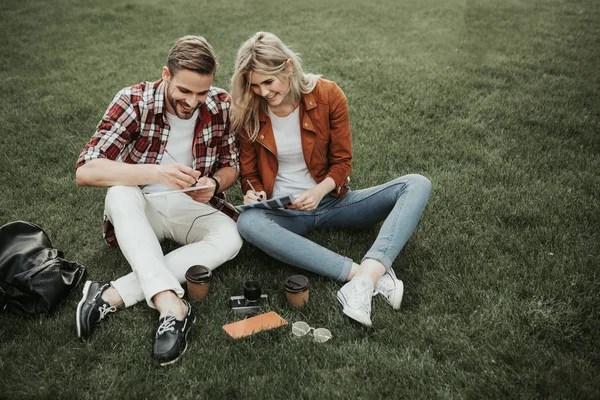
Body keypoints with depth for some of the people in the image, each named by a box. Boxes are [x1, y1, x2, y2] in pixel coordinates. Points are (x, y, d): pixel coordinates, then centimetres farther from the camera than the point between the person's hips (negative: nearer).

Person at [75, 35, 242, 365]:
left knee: (230, 239, -29)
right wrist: (155, 172, -38)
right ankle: (170, 304, -44)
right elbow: (85, 171, -24)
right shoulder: (134, 101, -15)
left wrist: (213, 184, -20)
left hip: (191, 207, 2)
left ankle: (112, 296, -32)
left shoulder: (221, 105, -7)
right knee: (120, 192, -35)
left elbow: (231, 165, 5)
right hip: (139, 209, -2)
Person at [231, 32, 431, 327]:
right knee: (248, 222, -38)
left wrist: (320, 190, -20)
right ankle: (359, 273, -41)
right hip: (283, 211, 0)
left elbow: (342, 162, -1)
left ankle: (368, 273, -43)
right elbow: (250, 174, 6)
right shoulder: (247, 114, -6)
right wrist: (253, 194, -17)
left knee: (417, 185, -19)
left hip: (330, 200, 1)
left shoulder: (328, 95, -8)